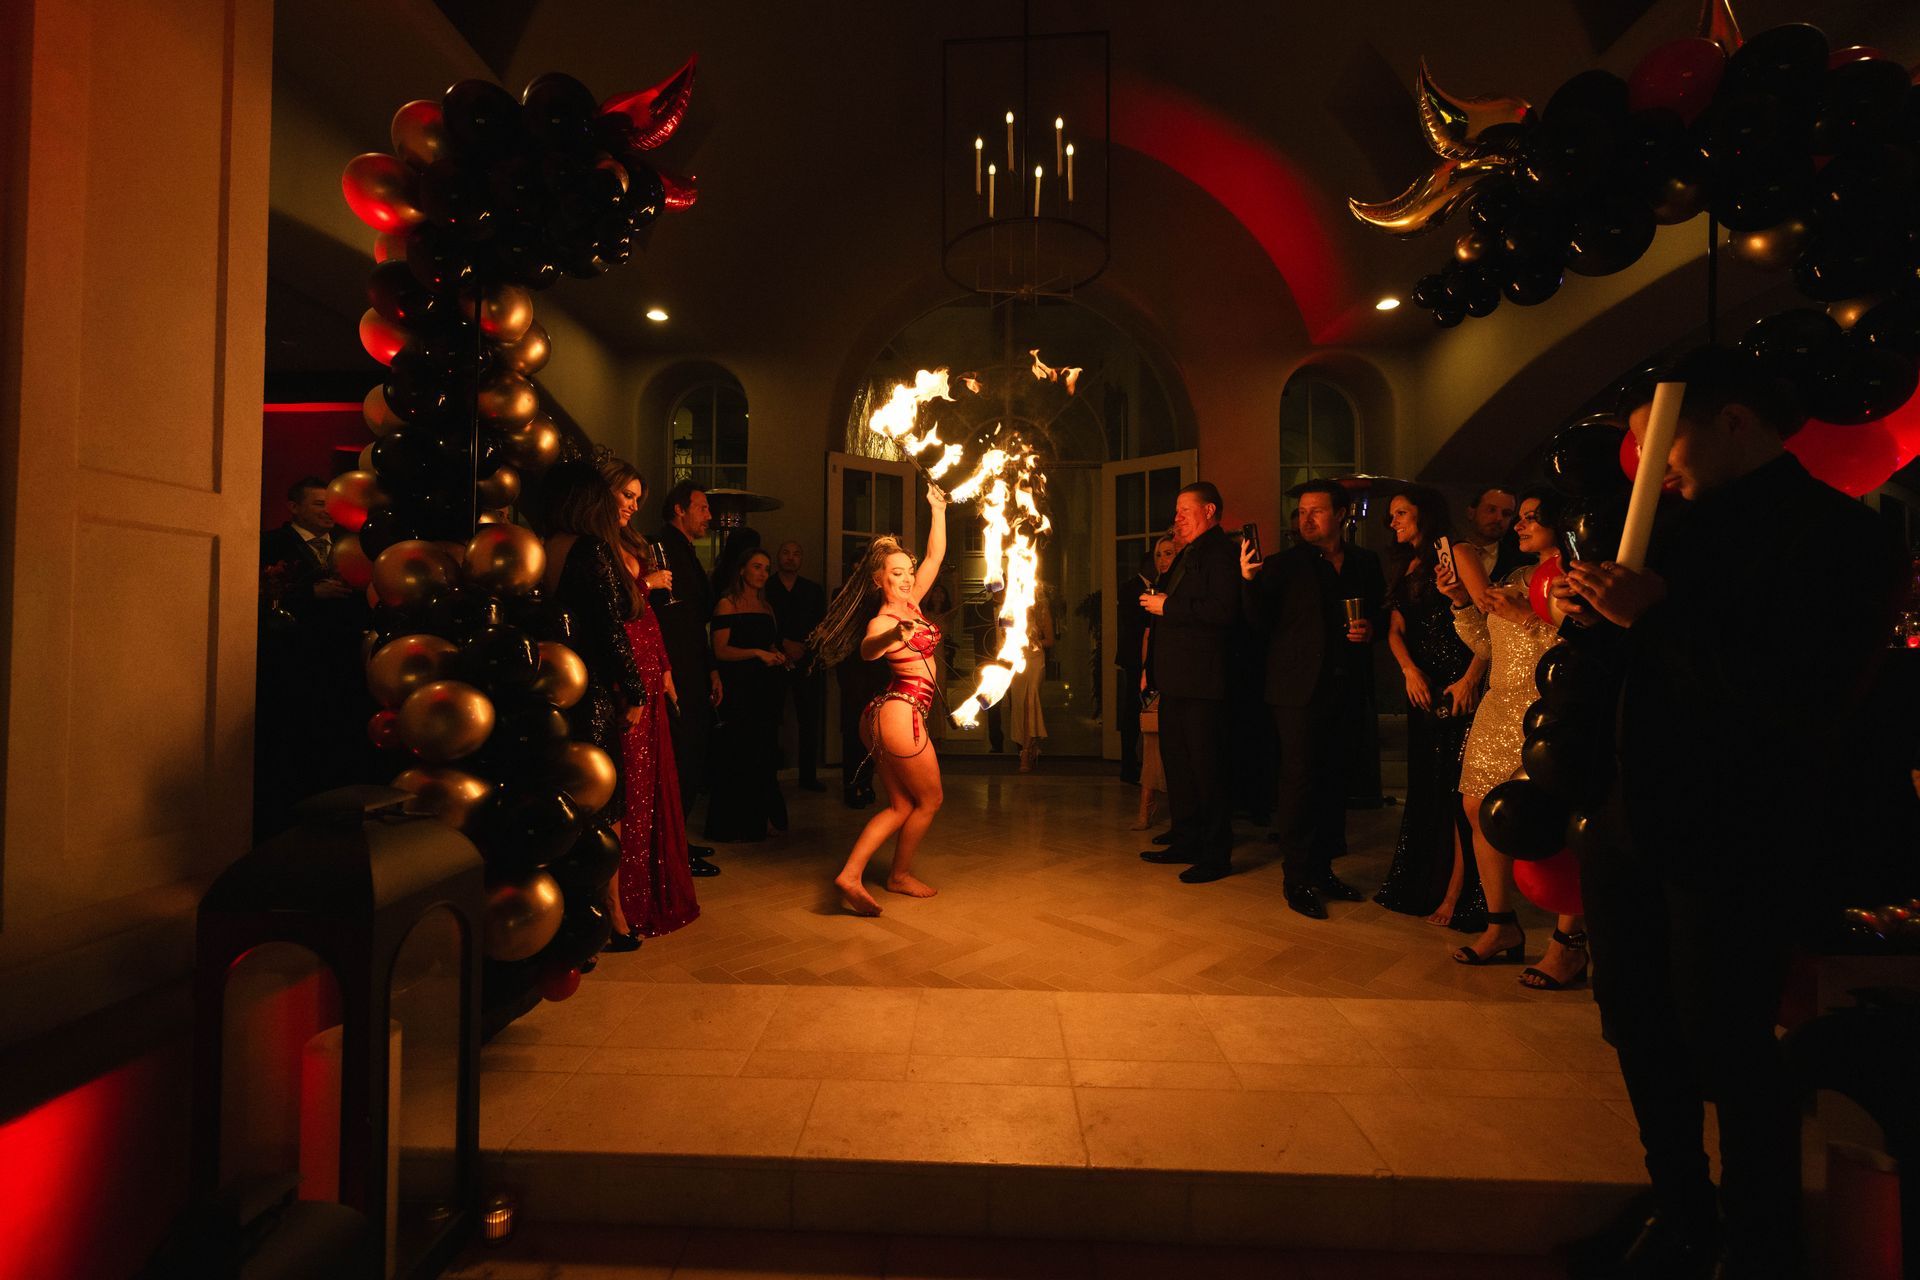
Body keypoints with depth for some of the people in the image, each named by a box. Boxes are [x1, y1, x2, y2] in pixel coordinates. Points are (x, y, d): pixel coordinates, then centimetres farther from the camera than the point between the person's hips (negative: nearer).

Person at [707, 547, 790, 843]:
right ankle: (732, 823, 11)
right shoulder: (727, 604, -3)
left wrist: (778, 656, 5)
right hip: (739, 687, -6)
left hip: (766, 687, 6)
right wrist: (756, 653, -21)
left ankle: (759, 818, 19)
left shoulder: (766, 607, 17)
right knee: (738, 755, -2)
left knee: (764, 754, 8)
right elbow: (721, 650, -12)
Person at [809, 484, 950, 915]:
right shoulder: (882, 619, -16)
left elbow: (935, 555, 17)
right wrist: (896, 633, -61)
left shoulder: (909, 603, 9)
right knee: (929, 800, 8)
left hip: (886, 716, 9)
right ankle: (900, 875, 24)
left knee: (901, 805, 11)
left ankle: (850, 874, 2)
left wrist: (938, 510, 14)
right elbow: (869, 649, -41)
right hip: (901, 714, -9)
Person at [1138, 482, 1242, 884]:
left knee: (1207, 766, -2)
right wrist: (1157, 603, 7)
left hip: (1203, 682, -10)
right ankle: (1186, 841, 28)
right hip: (1177, 680, 10)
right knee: (1176, 760, 16)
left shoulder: (1220, 552, -11)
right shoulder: (1188, 555, 20)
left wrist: (1169, 607, -18)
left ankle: (1217, 854, 10)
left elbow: (1225, 611, -23)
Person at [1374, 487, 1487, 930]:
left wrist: (1470, 678, -22)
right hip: (1422, 687, 7)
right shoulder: (1406, 569, 16)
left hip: (1458, 688, -7)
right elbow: (1396, 630, 9)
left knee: (1456, 790, -4)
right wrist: (1409, 670, -8)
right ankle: (1422, 886, 25)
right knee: (1425, 786, 13)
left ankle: (1457, 894, 5)